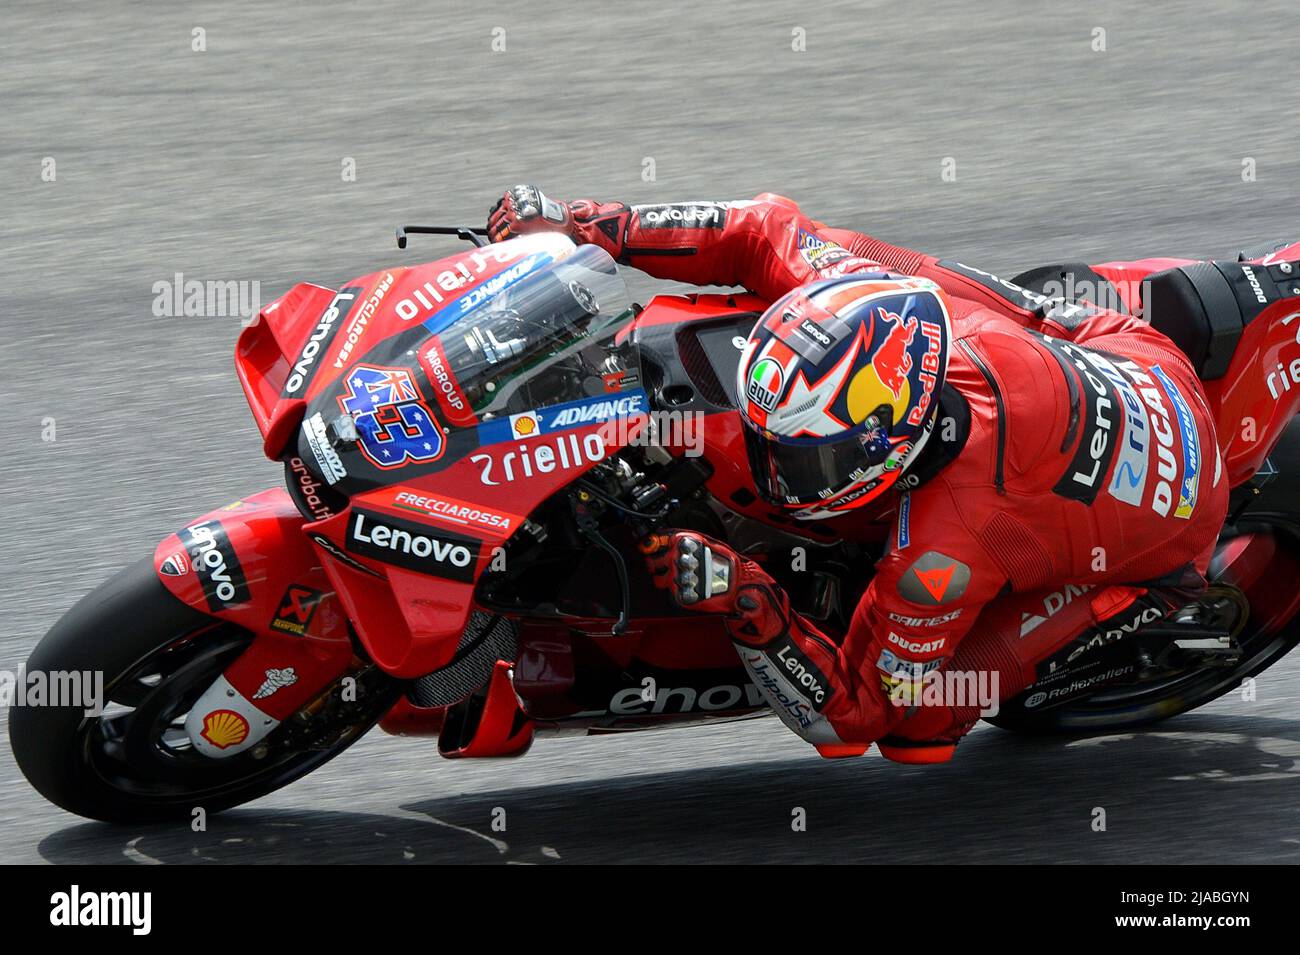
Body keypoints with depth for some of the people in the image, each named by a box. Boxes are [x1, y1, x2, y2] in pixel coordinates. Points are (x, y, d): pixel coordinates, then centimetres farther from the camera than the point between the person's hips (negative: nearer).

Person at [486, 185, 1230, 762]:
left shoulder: (940, 560, -43)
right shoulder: (885, 292, -30)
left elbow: (851, 717, -29)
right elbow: (767, 231, -13)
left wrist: (740, 601, -43)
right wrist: (585, 223, -20)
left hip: (1162, 549, -6)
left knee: (917, 720, -12)